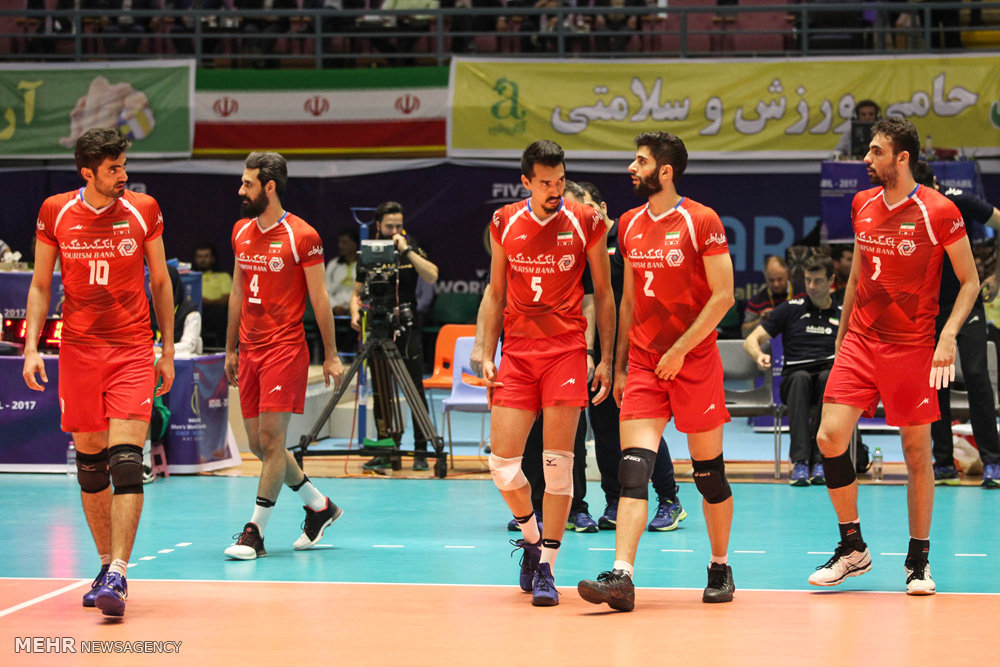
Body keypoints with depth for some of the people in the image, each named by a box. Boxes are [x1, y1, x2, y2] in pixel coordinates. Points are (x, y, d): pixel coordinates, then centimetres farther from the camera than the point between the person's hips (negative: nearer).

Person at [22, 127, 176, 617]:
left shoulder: (143, 210, 0)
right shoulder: (55, 213, 1)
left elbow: (160, 282, 9)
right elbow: (40, 285, 9)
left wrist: (168, 350, 8)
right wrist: (32, 347, -1)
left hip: (133, 350, -1)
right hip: (78, 351, 2)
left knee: (126, 459, -14)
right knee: (89, 460, 6)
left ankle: (118, 574, -17)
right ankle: (106, 564, 20)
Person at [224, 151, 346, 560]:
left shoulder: (302, 236, -8)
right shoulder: (241, 231, 11)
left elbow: (319, 298, -5)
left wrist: (331, 355, -5)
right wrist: (230, 349, 18)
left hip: (285, 349, -7)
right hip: (249, 351, 7)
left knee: (271, 440, -10)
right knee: (259, 445, 8)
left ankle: (255, 532, -6)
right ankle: (319, 506, 26)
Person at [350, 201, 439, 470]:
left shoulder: (412, 251, 4)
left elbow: (431, 276, -12)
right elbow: (357, 292, 13)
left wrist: (407, 251, -15)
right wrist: (355, 314, -7)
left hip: (407, 329, -2)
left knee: (415, 390, -5)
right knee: (380, 392, 3)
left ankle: (421, 451, -2)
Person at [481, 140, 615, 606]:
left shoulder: (585, 223, -1)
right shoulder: (505, 223, 5)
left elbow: (603, 294, 5)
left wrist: (606, 359, 2)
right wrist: (487, 354, 7)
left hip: (567, 351, -2)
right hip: (517, 353, 2)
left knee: (557, 463, -7)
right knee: (502, 464, -4)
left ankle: (546, 567, 0)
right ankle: (531, 536, 24)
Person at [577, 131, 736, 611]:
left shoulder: (701, 221, -7)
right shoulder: (630, 224, 11)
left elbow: (723, 295, -10)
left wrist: (680, 350, -15)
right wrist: (619, 365, 15)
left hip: (695, 361, -4)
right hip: (643, 364, 4)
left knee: (709, 472, 6)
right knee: (633, 470, -9)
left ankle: (720, 567, 23)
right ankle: (621, 576, -18)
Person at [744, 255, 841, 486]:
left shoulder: (843, 314, 17)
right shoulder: (791, 308, 14)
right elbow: (751, 340, 11)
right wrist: (760, 355, -13)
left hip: (829, 374, 0)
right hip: (794, 378, 0)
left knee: (828, 377, -37)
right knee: (800, 377, -38)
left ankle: (820, 461, -41)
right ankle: (800, 461, -47)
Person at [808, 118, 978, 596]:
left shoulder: (939, 212, -9)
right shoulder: (862, 205, 7)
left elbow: (970, 281, -4)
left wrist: (949, 335, -17)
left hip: (913, 349, -4)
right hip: (860, 341, 4)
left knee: (917, 454, 3)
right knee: (830, 437, -9)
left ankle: (918, 560, 17)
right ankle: (852, 548, 6)